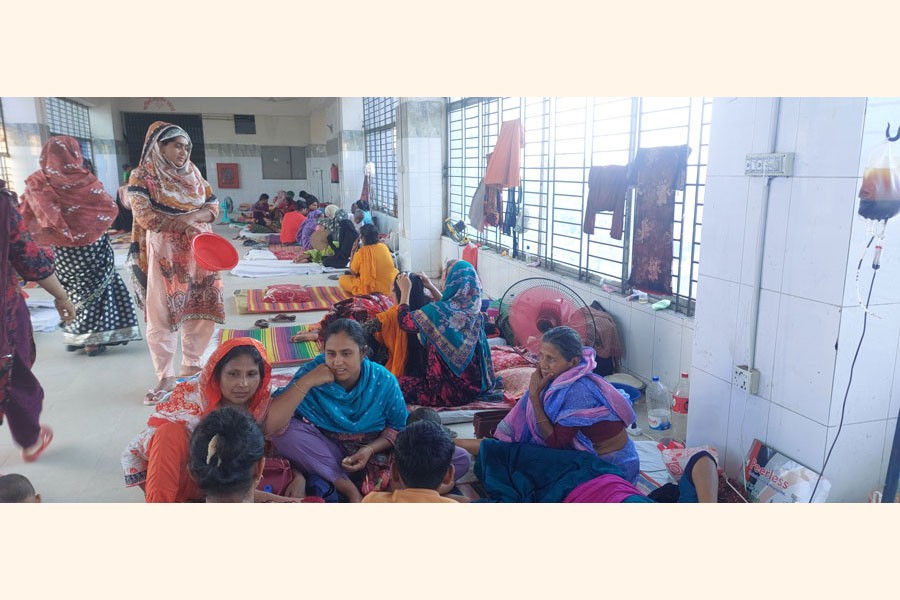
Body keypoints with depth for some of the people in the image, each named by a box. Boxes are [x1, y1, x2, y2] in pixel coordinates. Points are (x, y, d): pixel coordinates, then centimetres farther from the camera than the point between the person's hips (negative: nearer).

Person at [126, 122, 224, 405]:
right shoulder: (143, 176, -3)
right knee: (162, 315, -3)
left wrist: (189, 217, -13)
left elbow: (213, 206, 6)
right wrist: (186, 226, -17)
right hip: (165, 253, -5)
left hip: (199, 252, 5)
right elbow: (145, 216, -14)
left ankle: (191, 364, 22)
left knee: (201, 308, 7)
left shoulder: (193, 174, 12)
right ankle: (166, 376, 6)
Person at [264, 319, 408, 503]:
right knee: (285, 432, -29)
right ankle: (350, 489, -24)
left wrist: (370, 450, -21)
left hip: (374, 450, 0)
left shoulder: (383, 381, -14)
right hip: (324, 452, 1)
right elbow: (269, 426, -27)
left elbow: (399, 427, -2)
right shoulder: (311, 371, -18)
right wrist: (307, 382, -35)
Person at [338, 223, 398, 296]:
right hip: (390, 287, 5)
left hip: (371, 289, -5)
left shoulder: (362, 251, -14)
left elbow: (353, 271, -1)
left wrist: (353, 252, 5)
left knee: (342, 280, 10)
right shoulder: (384, 246, 1)